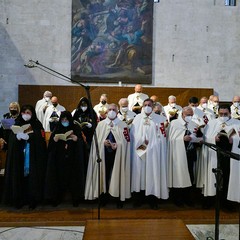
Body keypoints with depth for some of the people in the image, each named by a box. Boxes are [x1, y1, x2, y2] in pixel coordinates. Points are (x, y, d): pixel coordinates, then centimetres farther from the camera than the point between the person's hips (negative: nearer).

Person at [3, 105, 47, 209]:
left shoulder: (37, 125, 3)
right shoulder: (17, 124, 10)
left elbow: (41, 140, -7)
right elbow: (11, 140, 3)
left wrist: (28, 137, -20)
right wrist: (17, 137, -18)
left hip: (33, 157, -2)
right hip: (18, 157, 2)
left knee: (32, 177, -2)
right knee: (19, 177, 0)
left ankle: (33, 199, 8)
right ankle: (19, 199, 10)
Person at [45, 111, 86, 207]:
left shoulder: (76, 129, 4)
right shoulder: (57, 129, 7)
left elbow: (82, 144, -2)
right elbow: (50, 145, 2)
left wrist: (77, 139, -21)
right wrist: (54, 140, -18)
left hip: (73, 159, -1)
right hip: (59, 160, 1)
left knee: (73, 178, 1)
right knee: (60, 178, 0)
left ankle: (75, 199, 12)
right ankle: (57, 198, 12)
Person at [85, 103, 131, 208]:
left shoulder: (123, 125, 2)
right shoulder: (100, 124, 9)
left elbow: (126, 141, -2)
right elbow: (96, 139, 7)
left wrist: (117, 145, -18)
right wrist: (103, 142, -12)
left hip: (117, 155, -1)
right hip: (103, 154, 2)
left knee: (117, 176, 2)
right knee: (104, 175, 5)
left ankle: (119, 199, 15)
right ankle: (104, 197, 20)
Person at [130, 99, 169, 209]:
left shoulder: (159, 119, 6)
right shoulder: (137, 118, 10)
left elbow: (162, 135, 1)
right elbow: (133, 133, 3)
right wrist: (140, 142, -10)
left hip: (153, 151, -1)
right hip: (139, 151, 1)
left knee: (152, 173, -1)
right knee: (139, 173, 4)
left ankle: (152, 199, 7)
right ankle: (139, 198, 14)